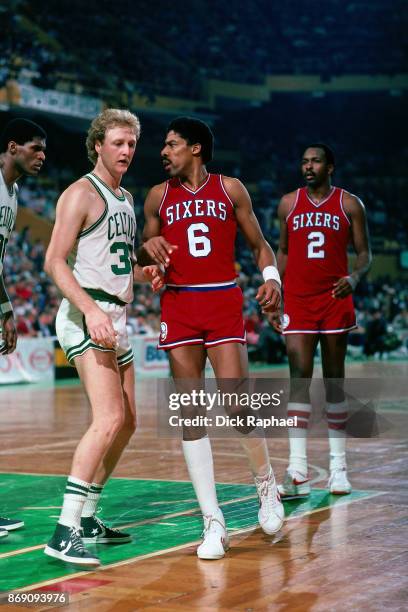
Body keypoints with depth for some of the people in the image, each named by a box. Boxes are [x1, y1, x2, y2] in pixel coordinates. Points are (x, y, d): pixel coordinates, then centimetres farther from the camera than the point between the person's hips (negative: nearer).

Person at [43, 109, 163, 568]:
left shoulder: (126, 198, 19)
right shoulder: (82, 193, -8)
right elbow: (55, 261, -15)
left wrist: (142, 274, 8)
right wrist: (91, 310, -26)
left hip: (116, 318, 10)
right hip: (86, 315, -10)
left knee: (126, 423, 12)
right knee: (109, 419, -21)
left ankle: (86, 517, 23)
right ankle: (64, 533, -21)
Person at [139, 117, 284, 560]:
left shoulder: (230, 189, 5)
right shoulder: (158, 196, 10)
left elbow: (259, 244, 10)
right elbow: (144, 255, 18)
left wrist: (271, 277, -9)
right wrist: (149, 247, -6)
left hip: (224, 303, -2)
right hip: (178, 307, 2)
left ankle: (266, 482, 17)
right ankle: (213, 523, 2)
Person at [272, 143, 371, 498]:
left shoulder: (349, 205, 2)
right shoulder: (288, 203, 8)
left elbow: (364, 252, 2)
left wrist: (354, 278, -19)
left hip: (335, 300, -1)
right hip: (298, 302, 1)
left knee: (334, 380, 6)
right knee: (299, 378, -9)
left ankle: (338, 466, 15)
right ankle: (298, 472, -12)